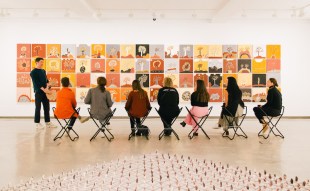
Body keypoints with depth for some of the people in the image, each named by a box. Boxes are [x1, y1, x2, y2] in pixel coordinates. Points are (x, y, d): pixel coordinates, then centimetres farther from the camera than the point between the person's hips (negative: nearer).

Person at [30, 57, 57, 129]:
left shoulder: (43, 71, 14)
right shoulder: (33, 72, -6)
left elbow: (46, 80, 11)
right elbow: (36, 82, -14)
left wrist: (47, 88, -7)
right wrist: (43, 89, -21)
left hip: (45, 92, 6)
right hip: (38, 92, -6)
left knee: (47, 107, 7)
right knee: (38, 108, -1)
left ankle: (48, 122, 13)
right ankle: (37, 123, 7)